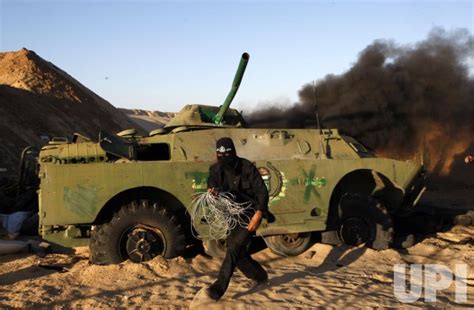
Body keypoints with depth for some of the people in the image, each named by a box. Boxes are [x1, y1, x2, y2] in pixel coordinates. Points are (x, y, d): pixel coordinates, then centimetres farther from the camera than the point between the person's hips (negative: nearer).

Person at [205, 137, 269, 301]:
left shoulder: (247, 167, -15)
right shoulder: (215, 170, -1)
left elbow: (262, 191, -16)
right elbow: (212, 186, -6)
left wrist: (258, 213, -28)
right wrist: (213, 192, -32)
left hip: (250, 215, -6)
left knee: (234, 249, -17)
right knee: (239, 253, 12)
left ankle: (219, 288, -17)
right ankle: (260, 276, 35)